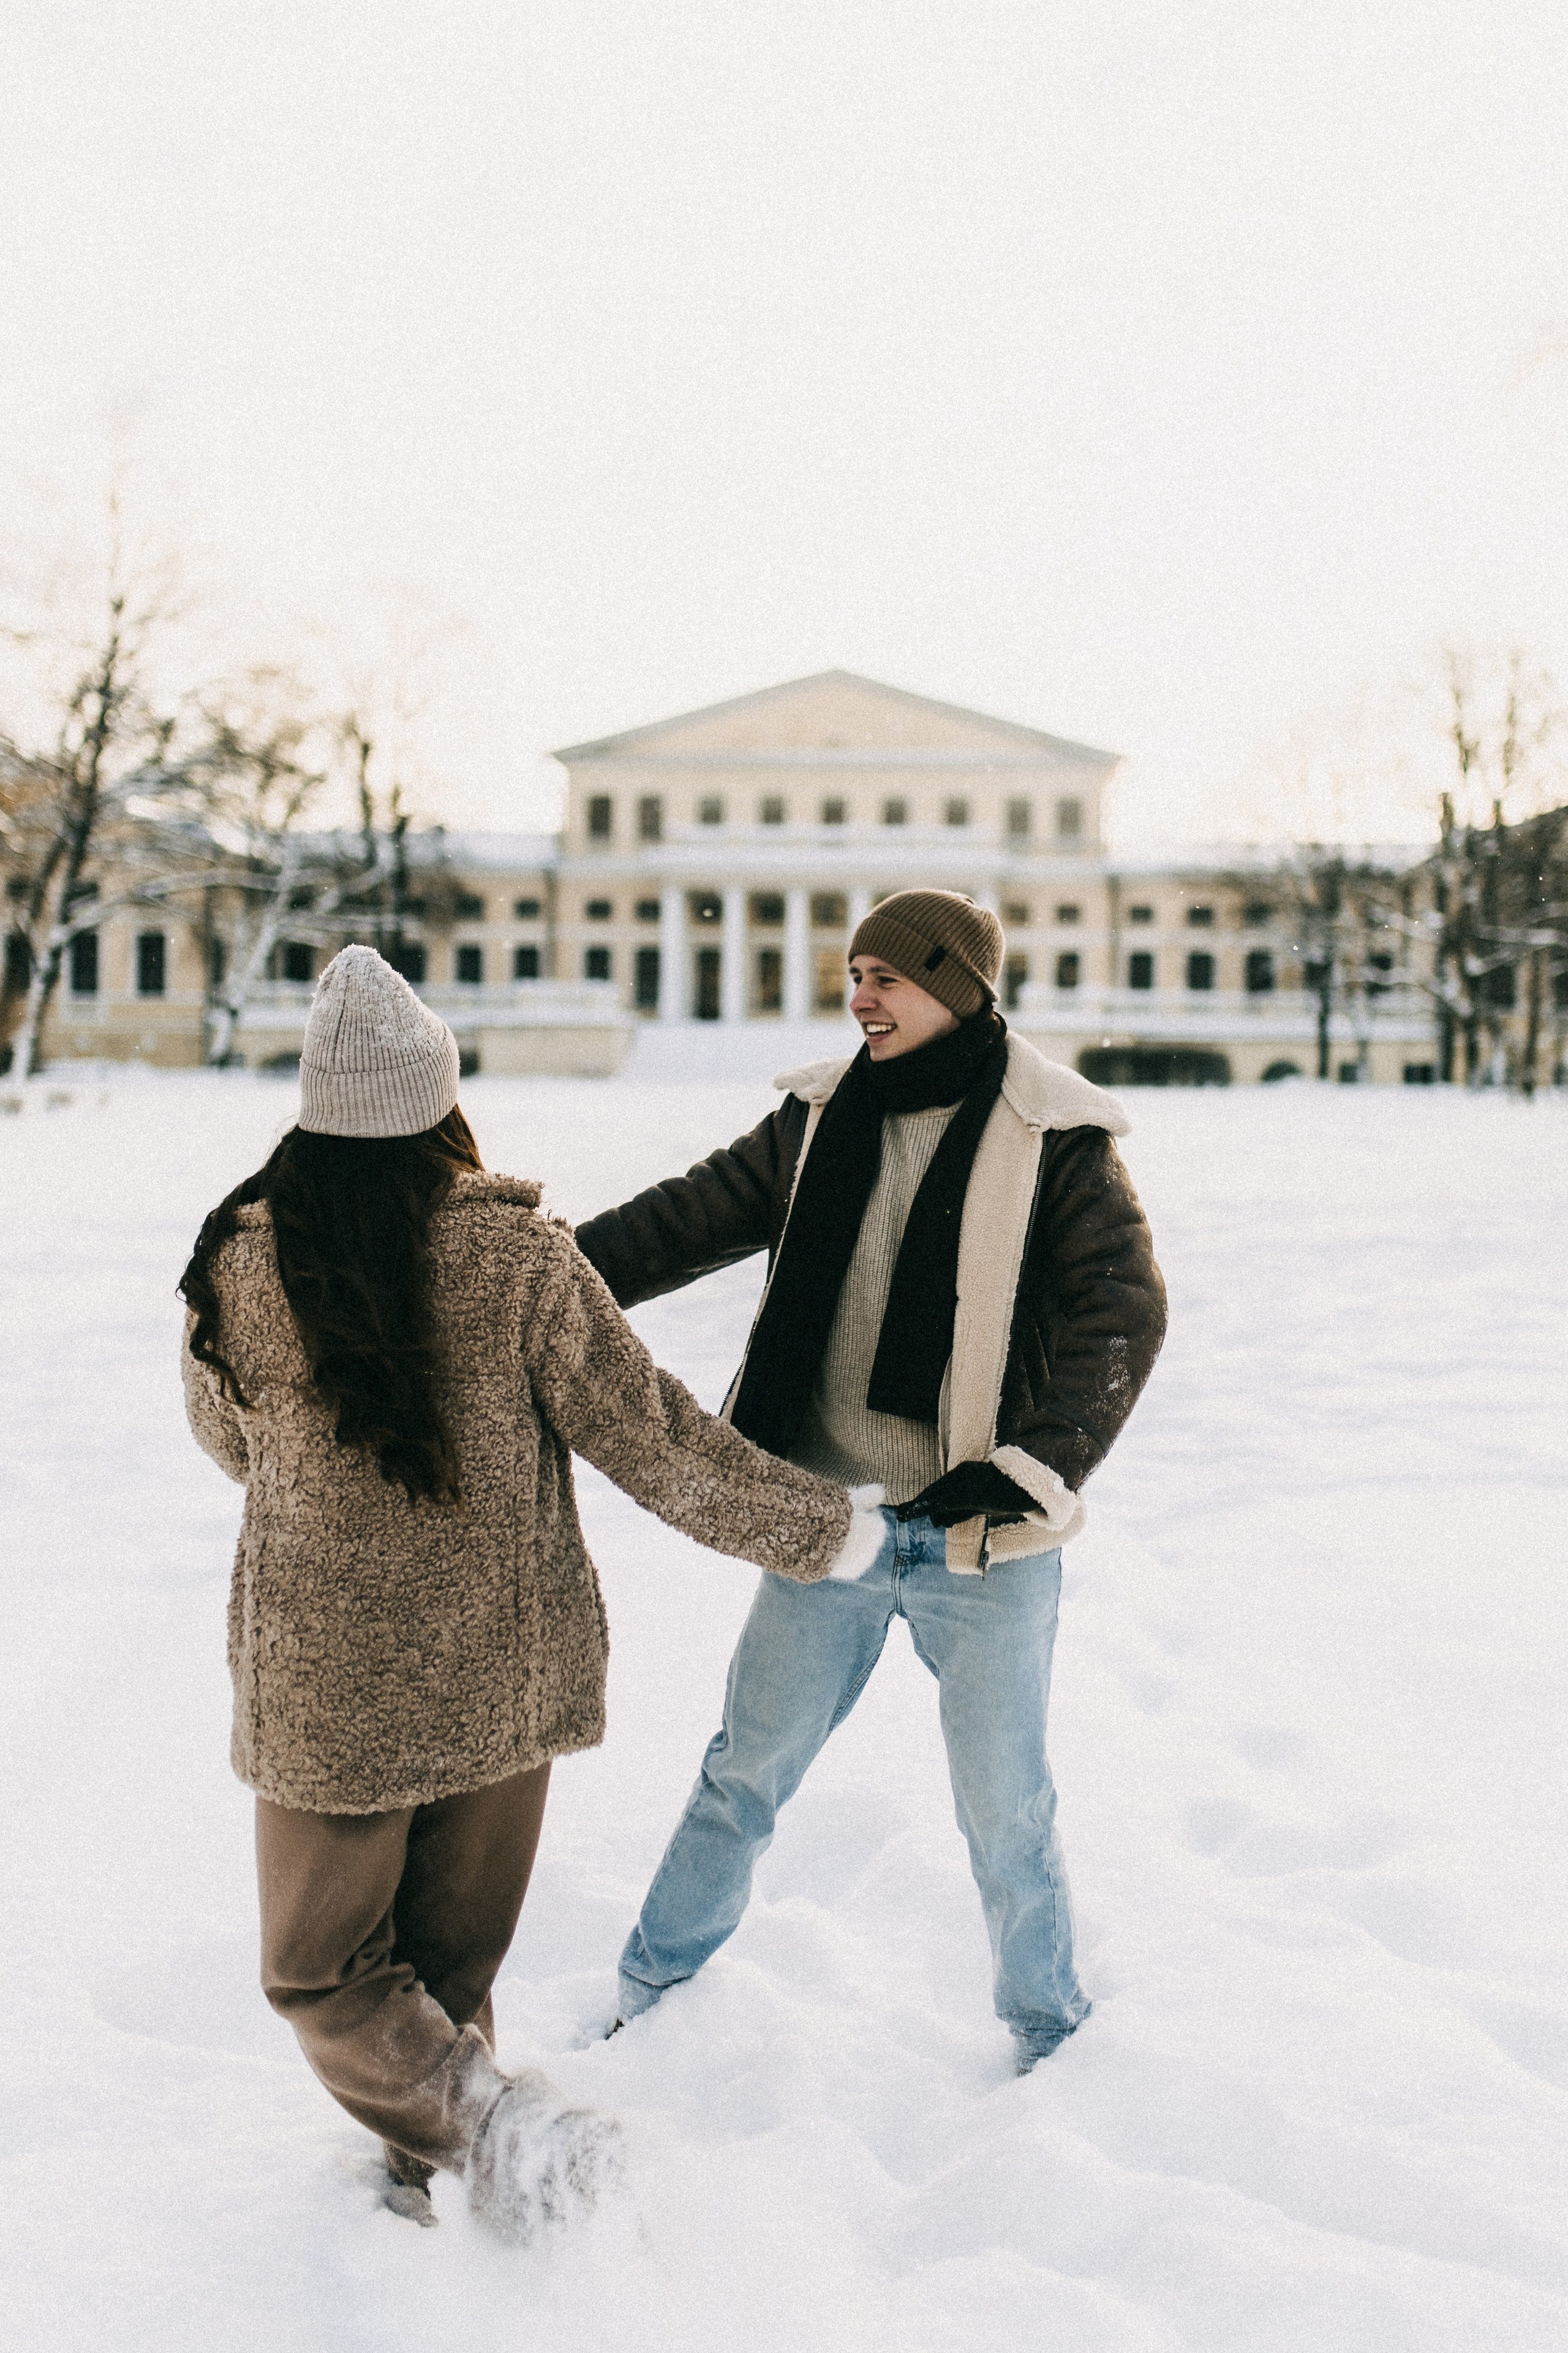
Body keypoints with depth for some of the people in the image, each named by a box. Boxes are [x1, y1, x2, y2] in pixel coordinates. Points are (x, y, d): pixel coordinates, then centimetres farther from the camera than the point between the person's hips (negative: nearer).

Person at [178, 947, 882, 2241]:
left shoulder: (239, 1262, -12)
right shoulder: (521, 1259, -15)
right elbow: (656, 1444, -12)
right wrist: (823, 1527, 1)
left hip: (328, 1687, -1)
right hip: (501, 1676, 1)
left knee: (326, 1969, 16)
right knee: (453, 1953, 23)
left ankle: (477, 2115, -8)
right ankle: (434, 2179, 35)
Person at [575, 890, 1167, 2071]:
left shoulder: (1055, 1140, -7)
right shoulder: (823, 1118, 5)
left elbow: (1122, 1313, -11)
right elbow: (691, 1218, 7)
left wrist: (1033, 1465, -20)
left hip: (985, 1543, -3)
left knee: (1006, 1806, 10)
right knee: (745, 1771, 15)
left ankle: (1045, 2020, 34)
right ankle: (655, 1984, 36)